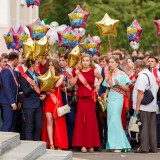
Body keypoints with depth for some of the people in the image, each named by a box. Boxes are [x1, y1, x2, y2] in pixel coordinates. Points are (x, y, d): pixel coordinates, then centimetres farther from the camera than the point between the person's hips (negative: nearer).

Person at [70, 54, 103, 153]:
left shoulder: (94, 71, 1)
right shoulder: (78, 71, 7)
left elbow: (100, 78, 20)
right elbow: (72, 84, 0)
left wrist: (98, 84, 3)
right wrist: (76, 76, -10)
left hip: (90, 98, -2)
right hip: (81, 99, 2)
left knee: (90, 120, -1)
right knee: (81, 121, -2)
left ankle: (91, 144, 6)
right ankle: (82, 144, 0)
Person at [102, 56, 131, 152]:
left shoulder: (122, 74, -3)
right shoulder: (109, 75, 13)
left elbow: (127, 88, -4)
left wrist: (119, 83, -18)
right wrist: (105, 95, 3)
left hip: (118, 98, -6)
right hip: (110, 98, 6)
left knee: (115, 119, -15)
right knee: (110, 120, 5)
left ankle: (118, 145, -15)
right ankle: (111, 144, 12)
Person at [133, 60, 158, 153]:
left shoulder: (142, 76, -12)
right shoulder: (151, 75, 17)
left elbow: (140, 92, -18)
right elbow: (156, 89, 21)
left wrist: (138, 105, -15)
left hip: (144, 107, -8)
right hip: (153, 106, 8)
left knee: (144, 127, -5)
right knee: (152, 128, 9)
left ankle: (144, 147, -6)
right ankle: (153, 147, 11)